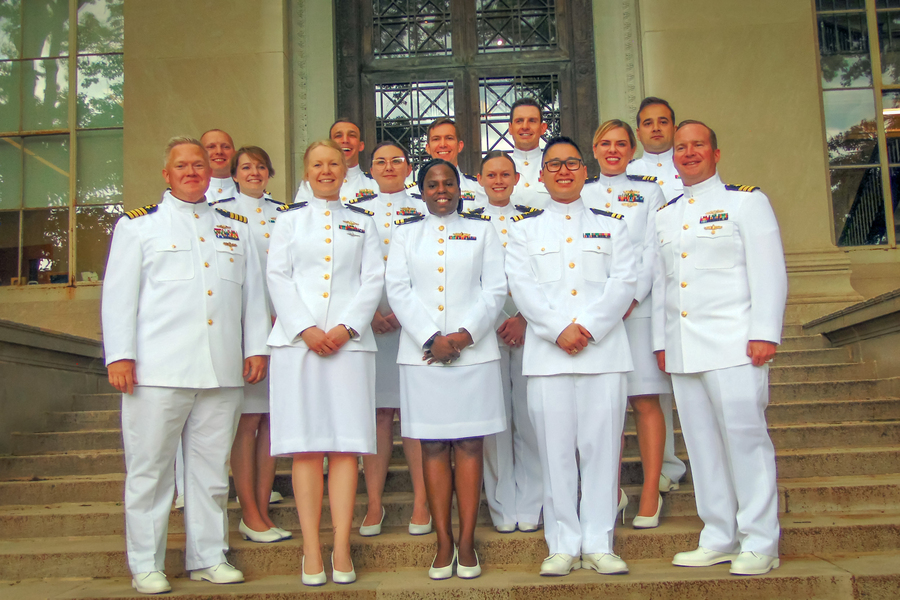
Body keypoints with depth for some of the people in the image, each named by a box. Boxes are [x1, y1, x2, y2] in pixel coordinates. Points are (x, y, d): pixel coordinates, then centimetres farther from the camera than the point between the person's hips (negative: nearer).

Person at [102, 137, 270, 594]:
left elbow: (254, 292, 17)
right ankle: (145, 565, 14)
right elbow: (118, 294, 3)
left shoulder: (235, 227, 18)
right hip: (158, 368, -3)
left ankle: (209, 557, 19)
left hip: (223, 371, 3)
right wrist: (120, 355, -5)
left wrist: (256, 347, 9)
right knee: (149, 467, 3)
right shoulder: (139, 224, 9)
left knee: (212, 467, 8)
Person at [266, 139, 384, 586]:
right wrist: (305, 328, -8)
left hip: (349, 341, 0)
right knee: (306, 447, -3)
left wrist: (346, 327, -8)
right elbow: (277, 278, 6)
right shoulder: (289, 220, 16)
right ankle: (311, 552, 2)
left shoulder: (362, 223, 18)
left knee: (346, 445, -4)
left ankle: (342, 550, 1)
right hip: (297, 340, 0)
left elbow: (373, 280, 8)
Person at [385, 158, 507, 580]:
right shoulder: (405, 233, 14)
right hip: (421, 352, 1)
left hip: (474, 351, 0)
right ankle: (443, 543, 8)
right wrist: (431, 338, -9)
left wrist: (464, 335, -9)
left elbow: (495, 289, 4)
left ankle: (467, 543, 6)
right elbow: (398, 289, 3)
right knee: (433, 447, 1)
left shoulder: (482, 230, 13)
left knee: (469, 445, 0)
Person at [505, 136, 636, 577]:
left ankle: (598, 545, 10)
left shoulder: (610, 225, 15)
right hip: (547, 353, 0)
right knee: (556, 450, 0)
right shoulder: (524, 228, 14)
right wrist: (559, 329, -13)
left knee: (601, 447, 1)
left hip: (603, 350, 1)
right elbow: (522, 286, 1)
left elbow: (623, 283, 3)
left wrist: (589, 329, -11)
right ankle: (563, 545, 10)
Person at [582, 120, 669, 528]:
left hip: (639, 307, -1)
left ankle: (651, 494, 4)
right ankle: (612, 490, 14)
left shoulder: (649, 191, 11)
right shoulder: (580, 196, 15)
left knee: (645, 401, -3)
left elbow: (653, 251, 1)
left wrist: (631, 297, -12)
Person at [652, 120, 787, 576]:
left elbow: (769, 272, -3)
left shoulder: (746, 200, 3)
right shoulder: (665, 215, 18)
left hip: (733, 343, -5)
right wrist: (660, 341, 14)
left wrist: (764, 334, -12)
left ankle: (759, 543, 5)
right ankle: (718, 539, 17)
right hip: (682, 347, 5)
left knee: (744, 436, -6)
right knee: (702, 443, 7)